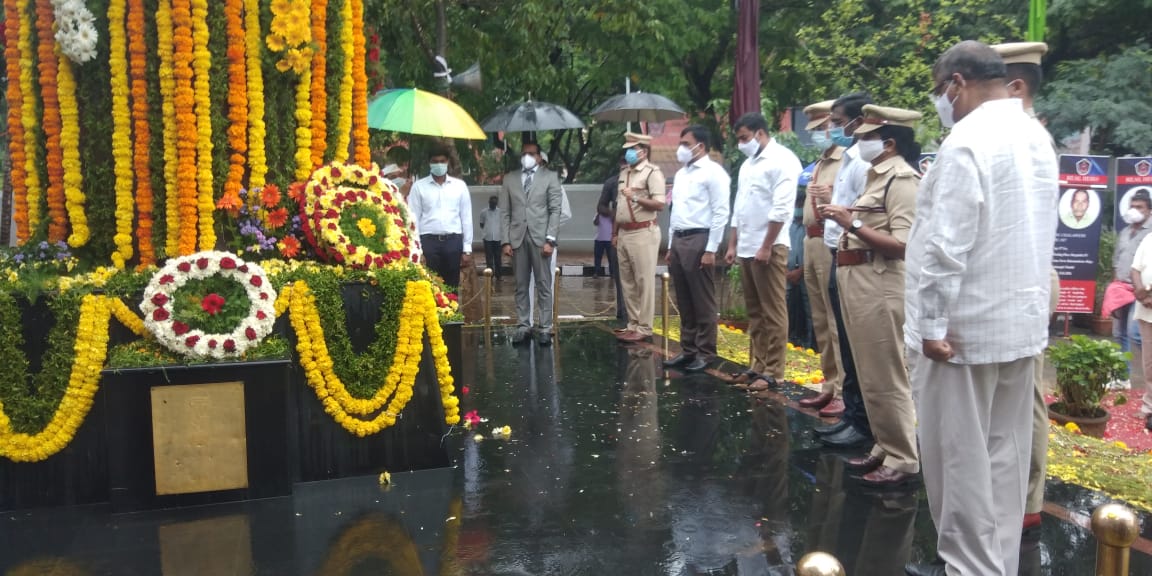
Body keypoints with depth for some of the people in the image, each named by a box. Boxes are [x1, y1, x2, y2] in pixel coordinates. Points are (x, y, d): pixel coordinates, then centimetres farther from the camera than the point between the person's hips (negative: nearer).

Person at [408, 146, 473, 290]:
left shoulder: (460, 185, 9)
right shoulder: (419, 186, 5)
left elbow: (466, 218, 8)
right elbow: (413, 219, 2)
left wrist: (467, 249, 3)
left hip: (454, 241, 1)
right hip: (429, 241, -1)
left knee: (452, 287, 5)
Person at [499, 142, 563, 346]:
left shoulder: (550, 177, 6)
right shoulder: (509, 179, 11)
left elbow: (555, 210, 0)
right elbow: (505, 212, 8)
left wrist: (550, 239, -8)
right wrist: (506, 241, 0)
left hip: (540, 237, -2)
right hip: (517, 238, 2)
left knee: (543, 285, 0)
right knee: (521, 285, 5)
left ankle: (545, 328, 3)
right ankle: (523, 326, 10)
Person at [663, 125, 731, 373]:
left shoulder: (713, 172, -8)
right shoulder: (681, 174, 17)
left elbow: (721, 213, -13)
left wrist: (711, 250, -17)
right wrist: (670, 246, 17)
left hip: (699, 240, -8)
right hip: (678, 240, 8)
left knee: (703, 303, -1)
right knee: (684, 303, 12)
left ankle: (705, 353, 7)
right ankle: (688, 350, 20)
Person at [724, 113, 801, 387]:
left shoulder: (782, 160, -8)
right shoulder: (748, 164, 19)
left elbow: (782, 209, -16)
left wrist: (766, 247, -18)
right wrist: (733, 245, 17)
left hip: (769, 248, -8)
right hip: (746, 249, 9)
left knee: (773, 312, -2)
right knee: (755, 312, 12)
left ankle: (773, 371, 3)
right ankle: (759, 365, 19)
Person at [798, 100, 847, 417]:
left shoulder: (847, 162, -10)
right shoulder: (820, 164, 20)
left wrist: (833, 200, -28)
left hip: (832, 245, -10)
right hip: (812, 243, 10)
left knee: (837, 322, -7)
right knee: (820, 321, 13)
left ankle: (845, 392, -1)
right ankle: (830, 386, 23)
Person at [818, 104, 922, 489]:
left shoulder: (901, 179, -13)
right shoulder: (878, 175, 15)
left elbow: (903, 244, -22)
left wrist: (853, 224, -21)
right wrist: (845, 218, 3)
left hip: (879, 284, -10)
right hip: (858, 280, 10)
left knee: (885, 377, -1)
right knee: (870, 375, 16)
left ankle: (903, 460, 10)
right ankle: (885, 448, 27)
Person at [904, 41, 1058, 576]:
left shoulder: (967, 142, -18)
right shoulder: (1037, 137, 11)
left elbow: (947, 245, -22)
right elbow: (1035, 232, 17)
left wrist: (932, 323, -17)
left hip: (965, 326, -9)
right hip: (1021, 319, 9)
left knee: (959, 454, 2)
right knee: (1005, 451, 15)